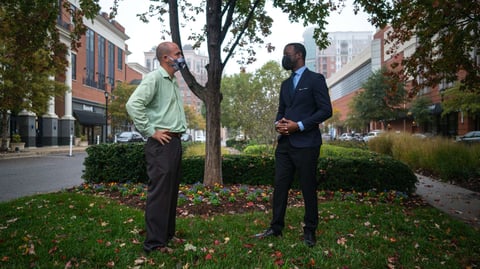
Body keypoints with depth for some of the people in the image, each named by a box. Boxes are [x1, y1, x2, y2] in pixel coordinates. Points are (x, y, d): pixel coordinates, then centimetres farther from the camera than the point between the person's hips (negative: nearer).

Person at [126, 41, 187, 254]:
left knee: (171, 190, 14)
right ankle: (155, 242, 4)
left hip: (175, 142, 9)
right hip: (161, 143, -9)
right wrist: (150, 132, -17)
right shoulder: (154, 78, -8)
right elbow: (133, 104, -20)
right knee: (159, 191, -6)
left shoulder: (173, 81, 19)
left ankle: (167, 234, 26)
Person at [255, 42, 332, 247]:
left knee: (308, 188, 4)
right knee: (279, 186, 7)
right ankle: (276, 227, 18)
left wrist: (299, 125, -17)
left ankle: (310, 231, 19)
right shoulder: (285, 84, 19)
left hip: (305, 144, -6)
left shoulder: (315, 79, -2)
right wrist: (278, 123, -1)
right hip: (285, 143, 6)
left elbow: (326, 110, -9)